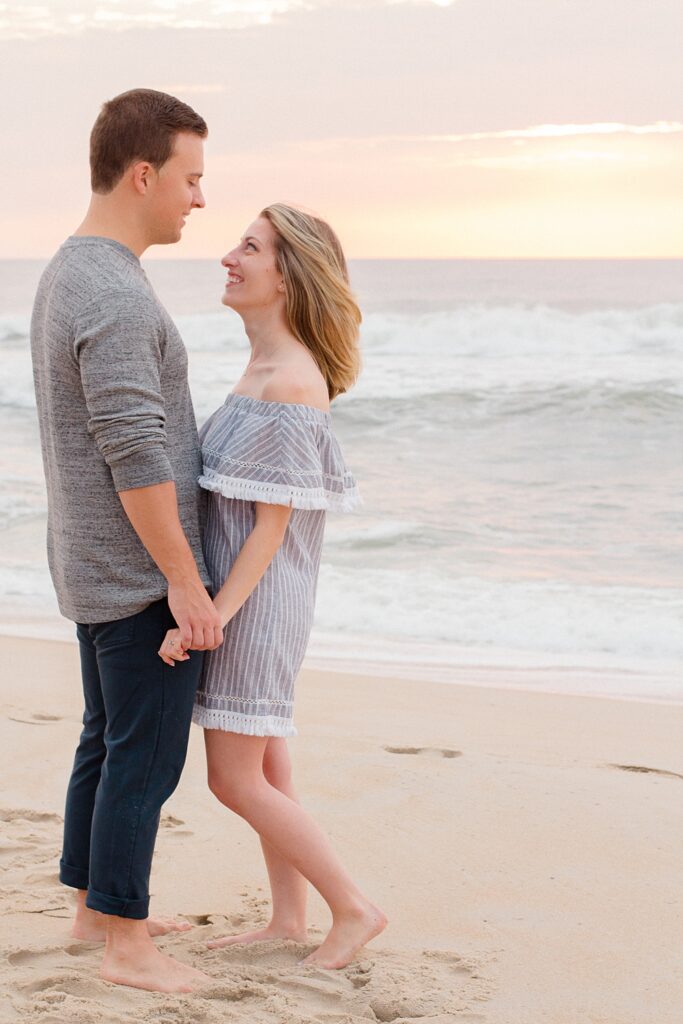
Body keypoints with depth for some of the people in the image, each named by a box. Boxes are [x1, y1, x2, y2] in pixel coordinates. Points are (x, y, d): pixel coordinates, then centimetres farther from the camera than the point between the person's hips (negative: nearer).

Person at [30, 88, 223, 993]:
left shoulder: (67, 274, 11)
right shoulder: (115, 298, -23)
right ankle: (127, 946, 7)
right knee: (147, 756, -2)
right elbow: (134, 455, -26)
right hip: (141, 573, -10)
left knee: (110, 740, 19)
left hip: (94, 566, 10)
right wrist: (184, 579, -21)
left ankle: (96, 905, 31)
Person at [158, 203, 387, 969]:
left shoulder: (290, 386, -22)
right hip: (242, 593, 10)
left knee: (235, 781, -2)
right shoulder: (265, 368, 8)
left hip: (255, 597, -10)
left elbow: (273, 524, -21)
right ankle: (288, 920, 24)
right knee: (264, 769, 15)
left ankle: (352, 908, 8)